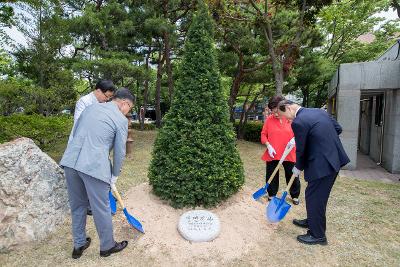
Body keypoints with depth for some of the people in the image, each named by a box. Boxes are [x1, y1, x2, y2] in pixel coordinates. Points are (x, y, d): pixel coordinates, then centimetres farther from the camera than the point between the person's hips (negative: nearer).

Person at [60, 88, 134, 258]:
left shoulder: (90, 108, 18)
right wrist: (114, 176, 16)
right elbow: (119, 152, 2)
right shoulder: (121, 120, -1)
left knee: (77, 206, 21)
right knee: (101, 209, 10)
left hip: (70, 162, 7)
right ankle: (107, 246, 29)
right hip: (94, 166, -7)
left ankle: (79, 245, 37)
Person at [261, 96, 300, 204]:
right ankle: (272, 194, 33)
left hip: (289, 154, 0)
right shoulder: (269, 119, -3)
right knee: (271, 176, 12)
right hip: (273, 154, 1)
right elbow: (263, 134, 3)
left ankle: (295, 196, 34)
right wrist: (269, 146, -10)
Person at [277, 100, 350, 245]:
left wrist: (298, 168, 6)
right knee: (317, 195, 23)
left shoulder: (298, 122, -18)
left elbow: (301, 150, -11)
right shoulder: (319, 111, 8)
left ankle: (318, 235, 20)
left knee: (314, 198, 5)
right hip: (334, 158, 9)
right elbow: (338, 128, 14)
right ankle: (312, 221, 41)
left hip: (322, 164, -9)